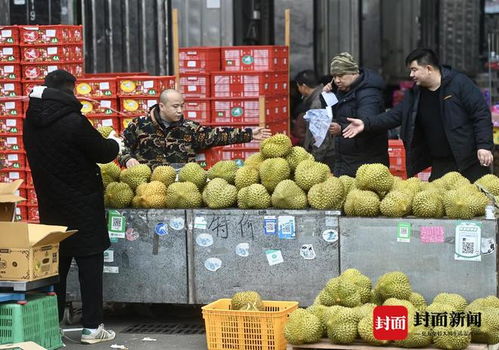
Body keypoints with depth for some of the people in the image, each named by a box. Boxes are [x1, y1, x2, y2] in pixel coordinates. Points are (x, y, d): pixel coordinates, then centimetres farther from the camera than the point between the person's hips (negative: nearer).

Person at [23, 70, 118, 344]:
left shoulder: (32, 123, 2)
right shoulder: (74, 122, -19)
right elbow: (103, 153, -11)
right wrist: (114, 144, 12)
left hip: (50, 205, 6)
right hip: (82, 206, -6)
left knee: (55, 266, 12)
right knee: (90, 265, 2)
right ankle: (92, 327, 3)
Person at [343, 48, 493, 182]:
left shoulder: (460, 83, -9)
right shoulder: (415, 93, 9)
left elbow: (481, 114, -12)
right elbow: (395, 115, 8)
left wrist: (484, 146, -20)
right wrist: (366, 124, -4)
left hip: (470, 161, -6)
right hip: (440, 164, 6)